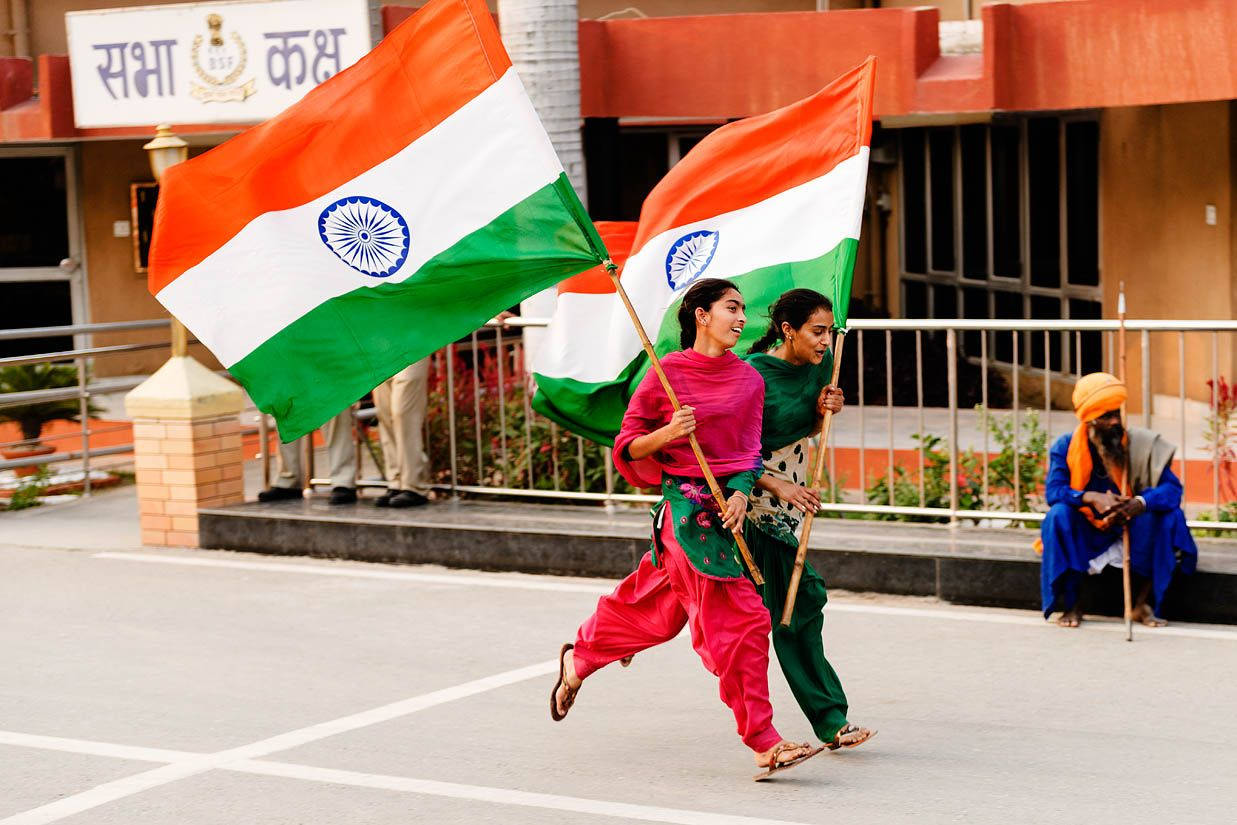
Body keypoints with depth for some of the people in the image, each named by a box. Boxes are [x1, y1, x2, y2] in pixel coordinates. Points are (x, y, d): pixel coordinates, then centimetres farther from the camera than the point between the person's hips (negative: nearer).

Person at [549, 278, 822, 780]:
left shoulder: (749, 380, 9)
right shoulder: (668, 372, -6)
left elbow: (748, 451, 6)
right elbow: (628, 447, -1)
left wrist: (741, 493, -13)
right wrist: (669, 432, -19)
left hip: (727, 503, 6)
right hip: (686, 506, -6)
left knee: (656, 607, 17)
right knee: (737, 620, -10)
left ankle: (578, 659, 42)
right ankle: (763, 743, -5)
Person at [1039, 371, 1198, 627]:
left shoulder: (1141, 443, -10)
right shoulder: (1066, 447, -9)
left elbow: (1172, 488, -18)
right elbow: (1053, 491, -20)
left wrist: (1140, 503, -40)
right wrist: (1092, 498, -39)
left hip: (1130, 531, 1)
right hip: (1084, 535, -1)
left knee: (1169, 515, -25)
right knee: (1059, 515, -30)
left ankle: (1144, 601, -15)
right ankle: (1071, 604, -19)